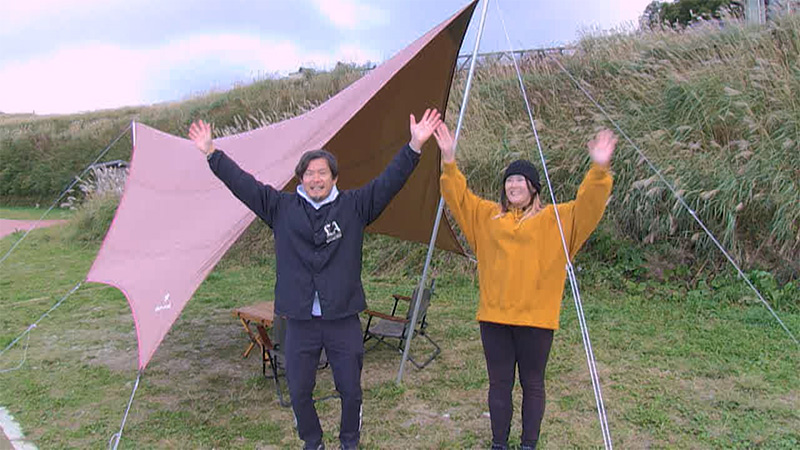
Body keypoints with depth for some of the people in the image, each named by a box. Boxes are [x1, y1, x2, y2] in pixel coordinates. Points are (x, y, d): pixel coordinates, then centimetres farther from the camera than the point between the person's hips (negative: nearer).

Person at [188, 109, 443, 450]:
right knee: (299, 391, 12)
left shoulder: (354, 205, 1)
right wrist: (212, 153, 3)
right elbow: (242, 183, 5)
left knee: (350, 390, 11)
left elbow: (389, 180, -6)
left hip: (343, 321, -1)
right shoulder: (281, 207, 4)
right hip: (300, 322, 1)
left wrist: (414, 147, -15)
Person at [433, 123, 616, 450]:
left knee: (532, 384, 11)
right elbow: (458, 196, 5)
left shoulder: (554, 219, 1)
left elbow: (587, 206, -11)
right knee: (499, 383, 13)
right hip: (494, 315, 3)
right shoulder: (486, 215, 10)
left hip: (535, 317, -2)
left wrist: (599, 171, -27)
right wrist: (449, 162, -8)